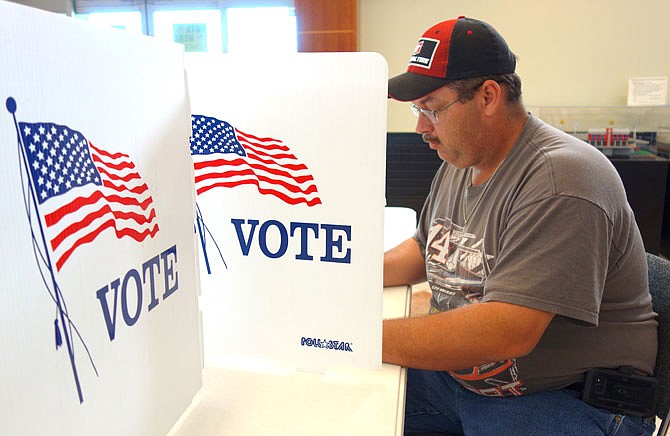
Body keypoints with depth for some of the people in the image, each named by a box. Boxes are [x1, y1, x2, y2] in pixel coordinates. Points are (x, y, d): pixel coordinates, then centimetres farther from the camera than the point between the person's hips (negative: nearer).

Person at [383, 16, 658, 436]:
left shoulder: (561, 181, -24)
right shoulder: (459, 161, 5)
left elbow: (507, 333, -31)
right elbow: (424, 248, 17)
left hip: (561, 397, -7)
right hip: (452, 372, 8)